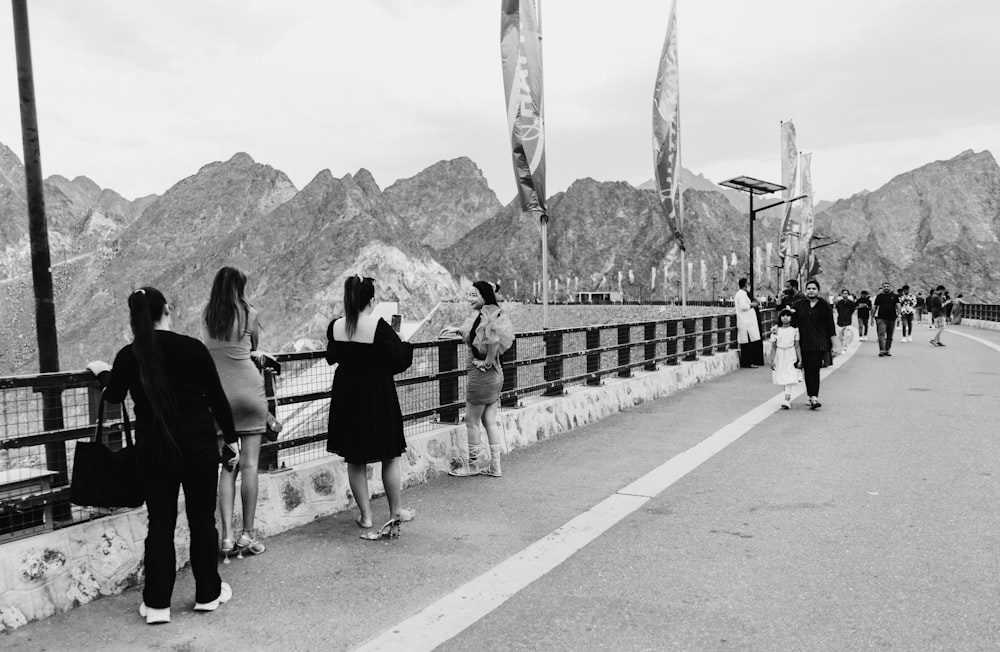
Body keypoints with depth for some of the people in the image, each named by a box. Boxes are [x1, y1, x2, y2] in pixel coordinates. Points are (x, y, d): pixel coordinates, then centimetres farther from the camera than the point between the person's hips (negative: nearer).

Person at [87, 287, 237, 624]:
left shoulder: (128, 356, -4)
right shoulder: (193, 348, -11)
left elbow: (113, 396, 16)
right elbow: (217, 399, -6)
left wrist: (102, 372, 36)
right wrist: (231, 438, 5)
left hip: (154, 448, 2)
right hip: (198, 443, -2)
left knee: (160, 522, 11)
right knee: (202, 518, 11)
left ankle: (157, 603, 13)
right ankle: (208, 593, 21)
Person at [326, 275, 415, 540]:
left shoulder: (335, 327, -3)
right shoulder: (380, 327, -17)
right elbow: (400, 361, -14)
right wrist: (406, 344, 5)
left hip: (346, 397, 4)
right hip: (378, 397, -4)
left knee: (355, 460, 13)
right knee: (390, 457, 12)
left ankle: (365, 516, 21)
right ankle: (396, 513, 22)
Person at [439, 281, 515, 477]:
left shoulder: (486, 315, -19)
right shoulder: (486, 314, 10)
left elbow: (494, 339, -35)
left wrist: (487, 361, -23)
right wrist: (458, 330, 18)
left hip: (481, 374, -9)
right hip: (494, 375, 9)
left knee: (471, 421, 6)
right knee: (489, 421, 14)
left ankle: (473, 465, 18)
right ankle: (495, 465, 20)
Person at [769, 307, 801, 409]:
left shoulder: (794, 330, -3)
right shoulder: (775, 330, -2)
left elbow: (797, 346, 2)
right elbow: (773, 347, 1)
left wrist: (800, 360, 0)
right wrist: (772, 360, -2)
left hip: (791, 356, -2)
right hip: (779, 356, 2)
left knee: (789, 378, -10)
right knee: (782, 379, 9)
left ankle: (787, 400, -14)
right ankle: (788, 397, 27)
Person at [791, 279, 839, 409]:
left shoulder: (824, 306, 3)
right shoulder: (799, 306, 7)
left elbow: (831, 328, 3)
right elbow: (793, 324, 9)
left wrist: (834, 346, 1)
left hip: (819, 344, -2)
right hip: (804, 344, 2)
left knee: (814, 369, -11)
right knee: (807, 370, 3)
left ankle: (813, 396, -12)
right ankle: (814, 396, 12)